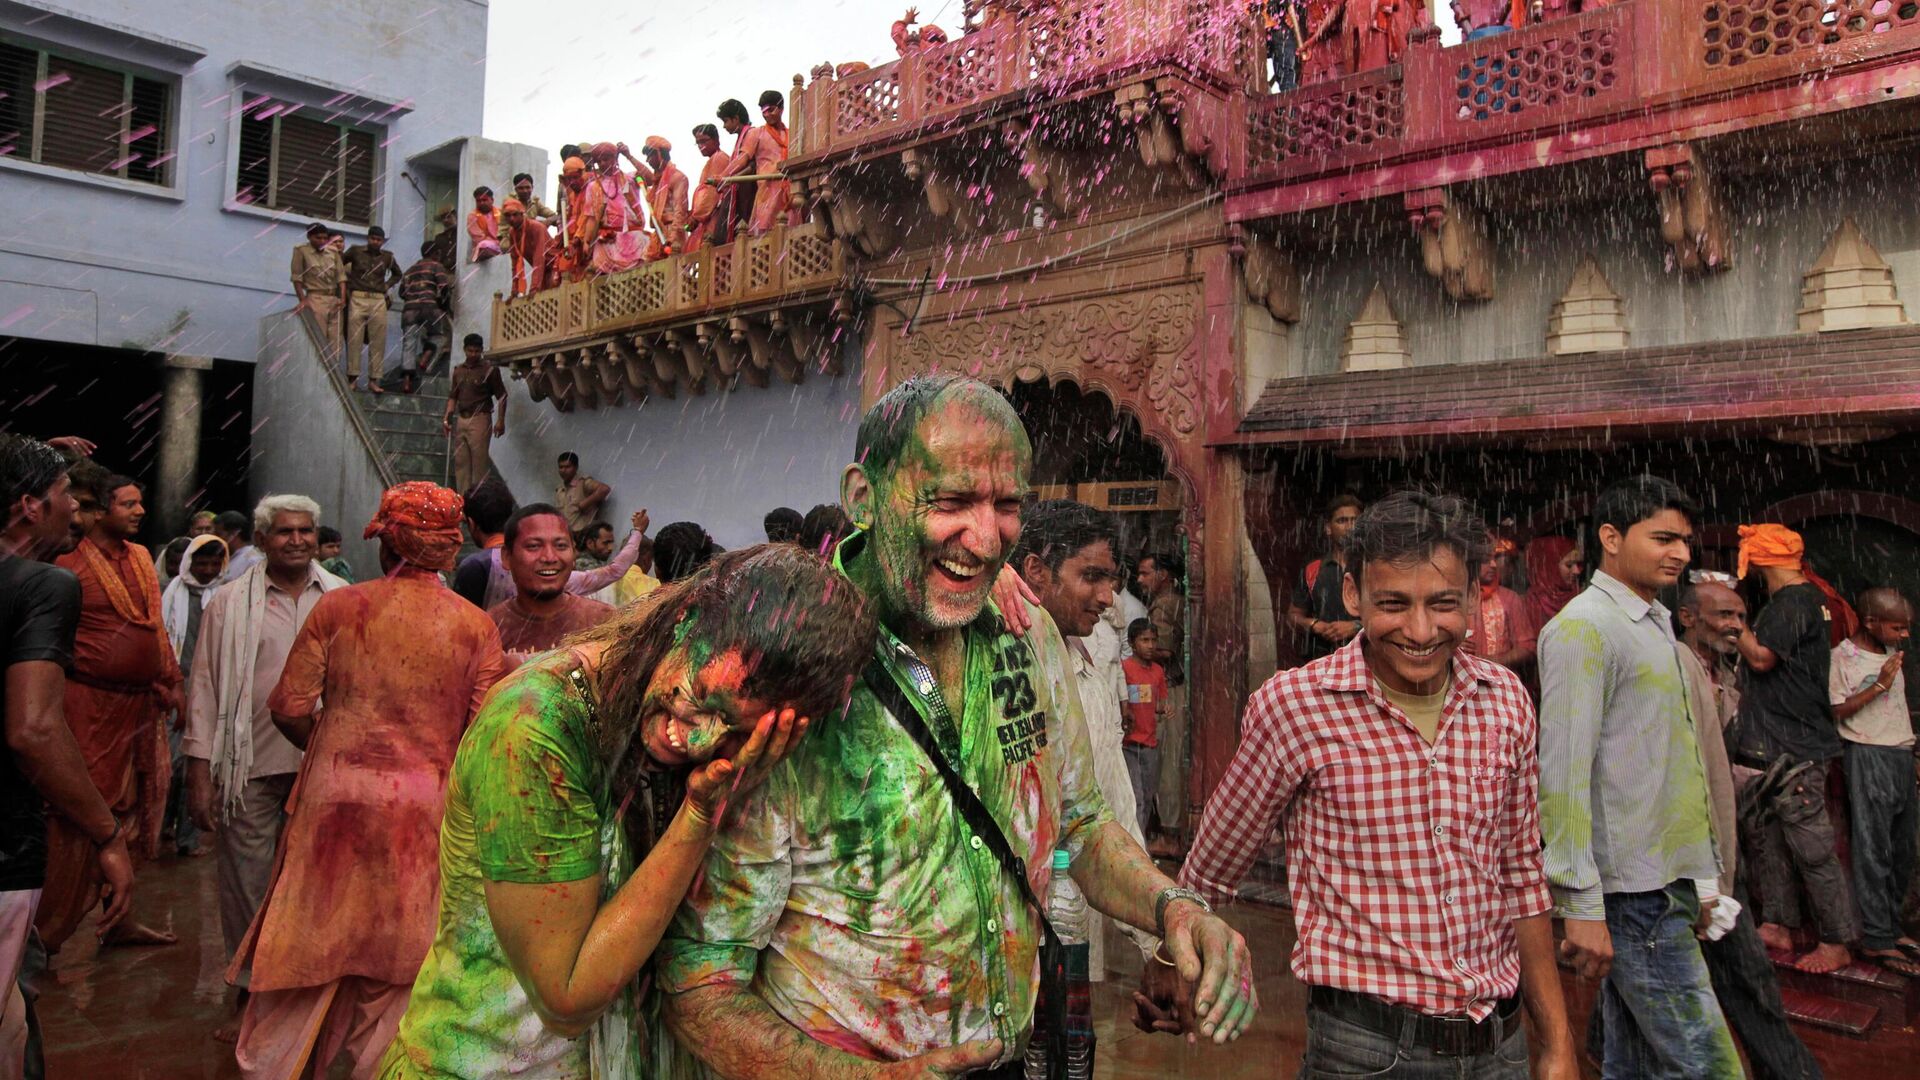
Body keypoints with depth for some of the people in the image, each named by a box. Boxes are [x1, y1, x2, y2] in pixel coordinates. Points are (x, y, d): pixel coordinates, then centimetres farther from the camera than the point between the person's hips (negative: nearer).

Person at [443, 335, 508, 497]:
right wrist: (447, 418, 6)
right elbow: (453, 396, 16)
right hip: (461, 420, 6)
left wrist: (501, 421, -11)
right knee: (460, 460, 6)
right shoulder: (458, 370, 13)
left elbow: (501, 396, -3)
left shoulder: (489, 370, -2)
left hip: (479, 419, -6)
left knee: (479, 460, -7)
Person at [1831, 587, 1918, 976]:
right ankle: (1876, 940, -3)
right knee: (1873, 850, -6)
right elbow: (1835, 711, -13)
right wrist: (1879, 685, -16)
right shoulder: (1843, 656, -9)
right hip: (1868, 756, -8)